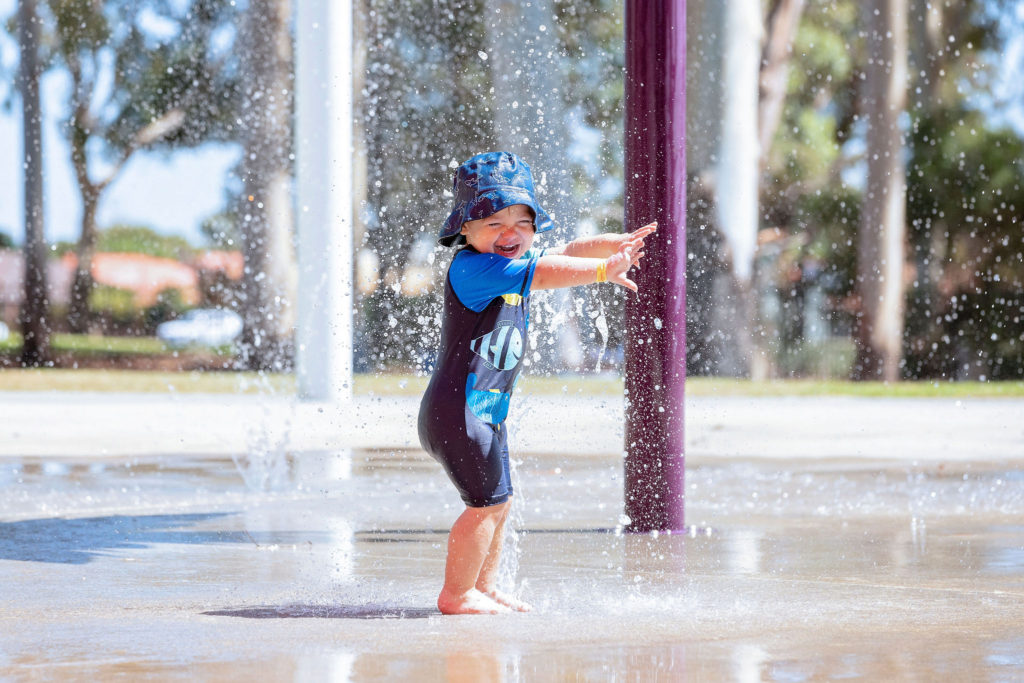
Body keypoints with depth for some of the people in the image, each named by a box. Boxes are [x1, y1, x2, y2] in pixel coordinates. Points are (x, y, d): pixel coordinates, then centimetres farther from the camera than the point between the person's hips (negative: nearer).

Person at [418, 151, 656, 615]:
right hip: (459, 408, -10)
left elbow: (569, 250, 13)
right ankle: (456, 595, 3)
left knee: (498, 501, 17)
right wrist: (604, 271, -30)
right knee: (487, 502, -7)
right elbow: (544, 274, -27)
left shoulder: (516, 264, 10)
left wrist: (619, 244, -1)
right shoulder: (471, 268, -19)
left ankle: (482, 588, 29)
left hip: (486, 410, 10)